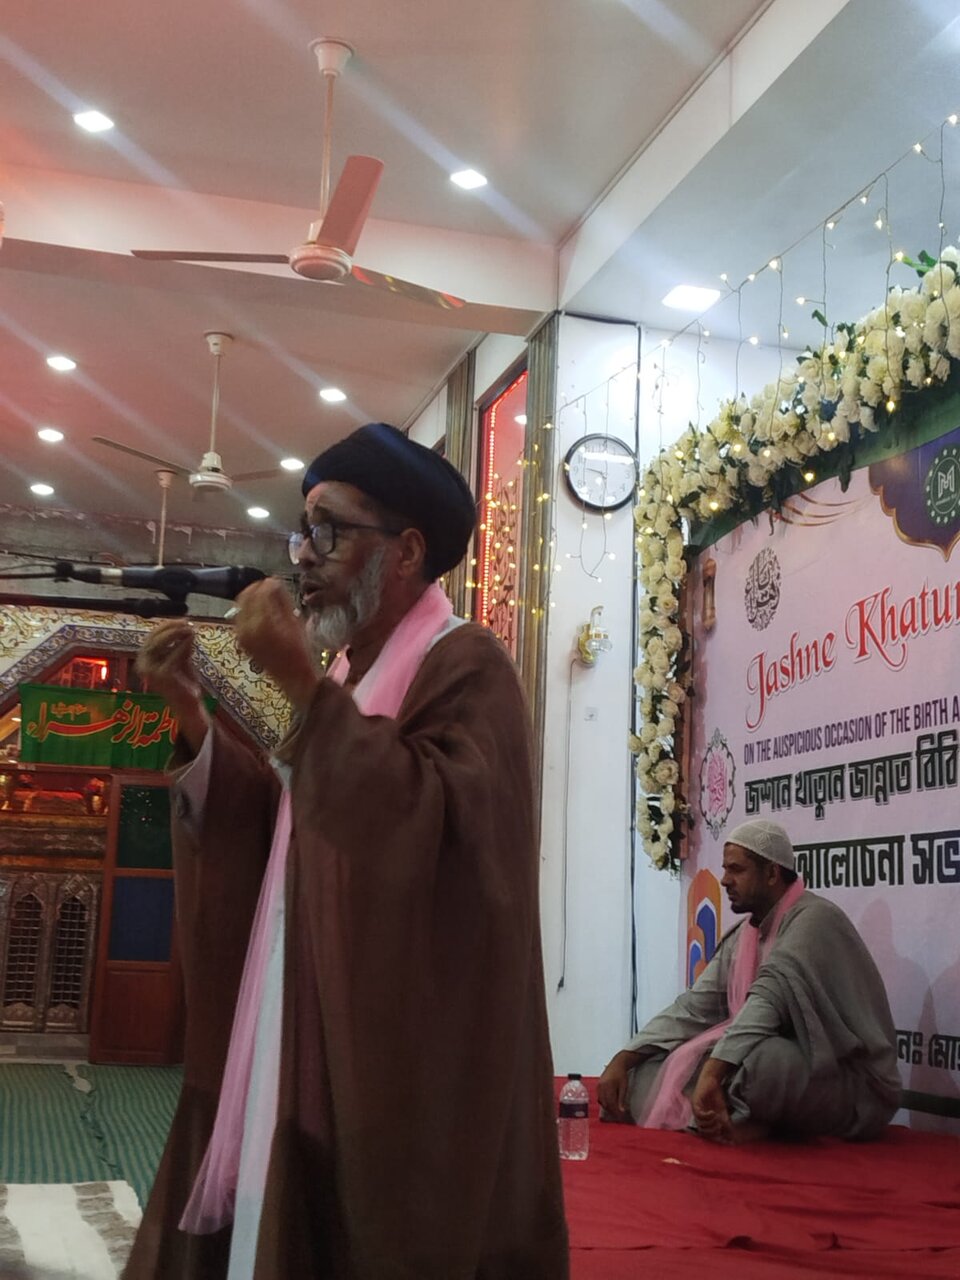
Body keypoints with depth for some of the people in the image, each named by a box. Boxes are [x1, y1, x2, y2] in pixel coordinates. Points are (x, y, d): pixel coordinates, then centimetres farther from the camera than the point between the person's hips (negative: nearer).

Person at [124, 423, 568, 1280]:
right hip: (309, 1038, 8)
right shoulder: (348, 672, 14)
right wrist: (193, 715, 2)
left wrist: (304, 688, -25)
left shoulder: (465, 663, -11)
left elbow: (438, 828, -26)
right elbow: (277, 835, 13)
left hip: (401, 1056, -8)